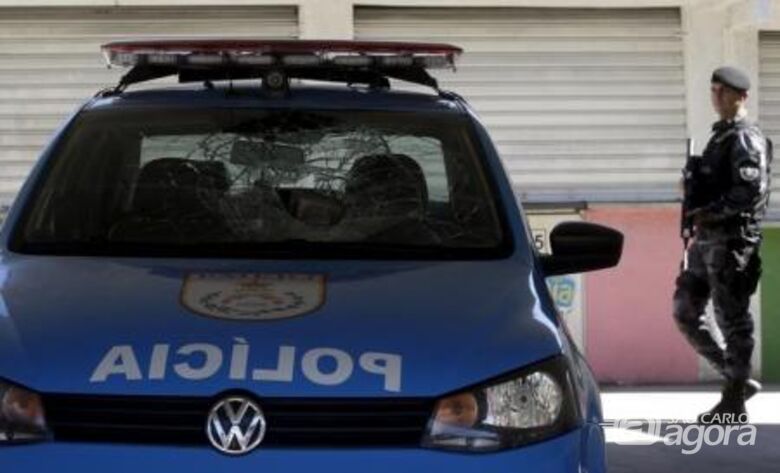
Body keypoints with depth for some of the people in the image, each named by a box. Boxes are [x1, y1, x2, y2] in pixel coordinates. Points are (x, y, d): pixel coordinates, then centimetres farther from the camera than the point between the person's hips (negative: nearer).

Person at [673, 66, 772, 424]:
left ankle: (733, 404, 2)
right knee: (685, 313, 11)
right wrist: (697, 219, 12)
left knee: (732, 320, -4)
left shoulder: (746, 139, -8)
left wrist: (708, 212, -18)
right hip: (706, 239, 10)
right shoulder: (720, 135, 19)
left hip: (731, 239, -10)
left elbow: (751, 192, -20)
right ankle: (737, 380, 19)